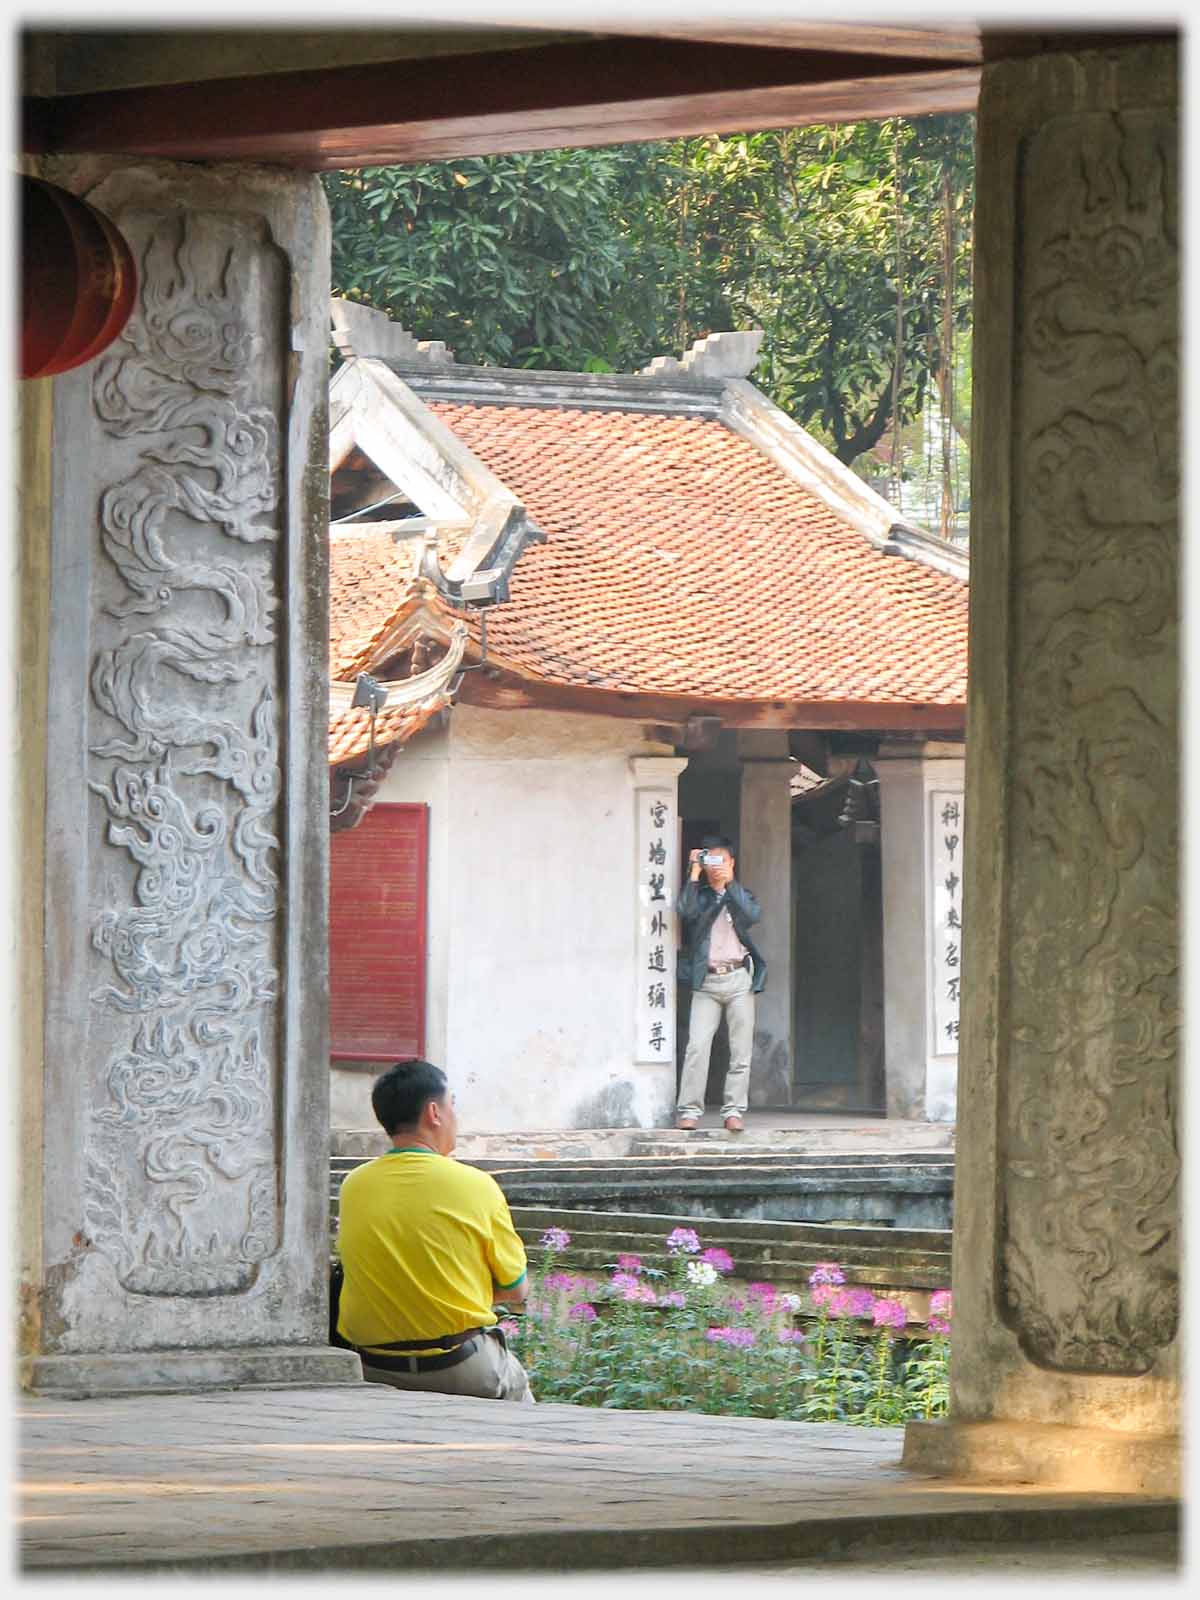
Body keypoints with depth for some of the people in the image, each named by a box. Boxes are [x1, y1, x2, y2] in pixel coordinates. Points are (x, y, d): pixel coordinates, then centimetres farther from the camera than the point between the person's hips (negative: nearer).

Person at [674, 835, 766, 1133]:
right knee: (697, 1045, -11)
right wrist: (694, 873, -8)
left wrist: (729, 883, -9)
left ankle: (733, 1110, 1)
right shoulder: (698, 895, 11)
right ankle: (689, 1110, -11)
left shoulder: (741, 895, 14)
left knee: (741, 1049, -2)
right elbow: (686, 911, -12)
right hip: (706, 980, -1)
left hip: (739, 977, 1)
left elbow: (753, 914, -8)